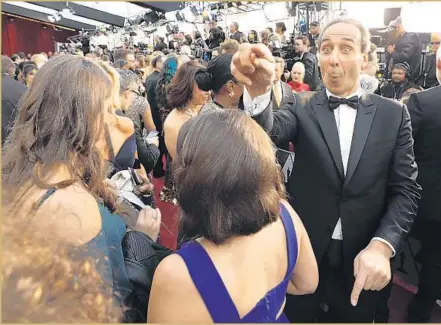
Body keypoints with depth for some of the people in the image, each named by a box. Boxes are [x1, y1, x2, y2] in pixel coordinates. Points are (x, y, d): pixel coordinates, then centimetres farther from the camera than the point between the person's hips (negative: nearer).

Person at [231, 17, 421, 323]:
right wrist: (258, 90, -47)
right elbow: (269, 129, -26)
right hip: (304, 252, 0)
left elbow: (406, 189, -4)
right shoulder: (302, 109, -4)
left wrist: (382, 245, -20)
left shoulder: (393, 114, -2)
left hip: (364, 257, 1)